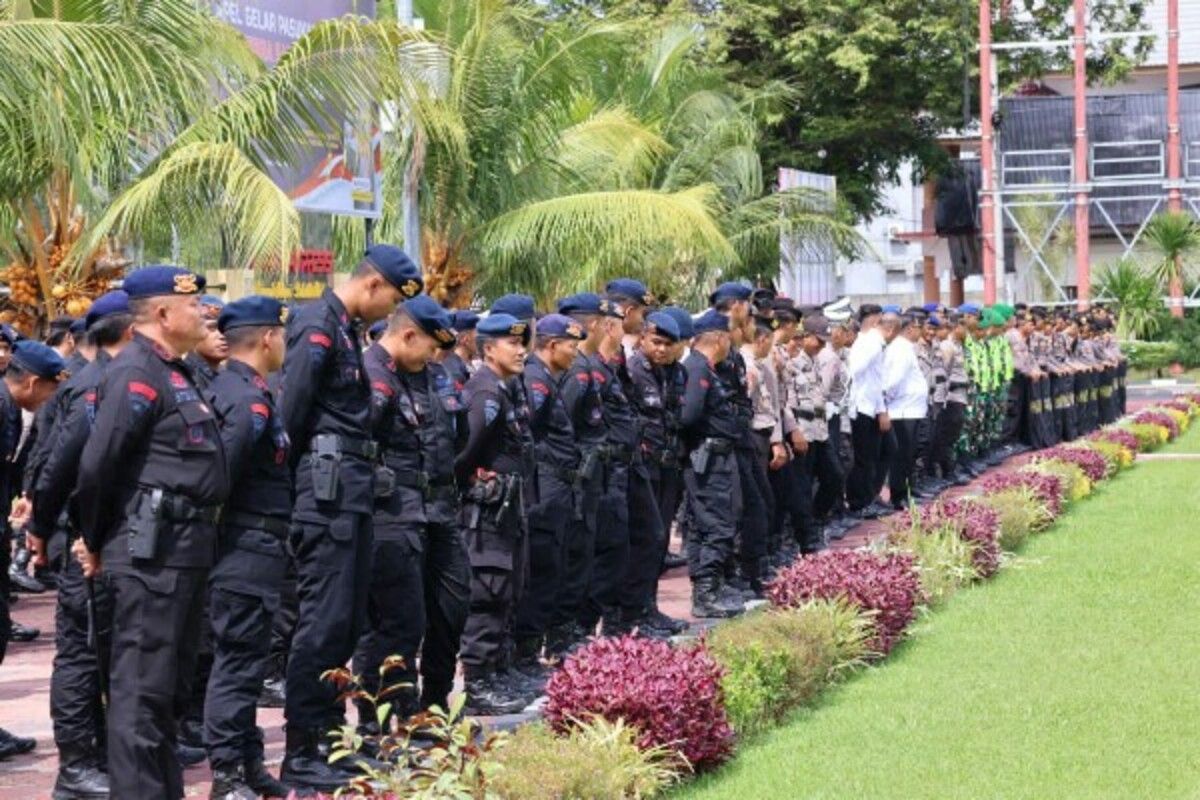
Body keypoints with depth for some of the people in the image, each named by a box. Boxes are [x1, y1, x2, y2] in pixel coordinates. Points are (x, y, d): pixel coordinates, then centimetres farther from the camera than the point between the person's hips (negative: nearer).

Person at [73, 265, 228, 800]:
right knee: (142, 684, -7)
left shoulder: (174, 373, 18)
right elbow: (97, 464, -19)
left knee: (173, 681, 16)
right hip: (151, 551, -10)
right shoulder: (135, 373, -13)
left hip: (186, 549, 10)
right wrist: (96, 542, -7)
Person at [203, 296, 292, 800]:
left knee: (242, 659, 16)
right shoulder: (250, 401, -18)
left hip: (245, 553, 10)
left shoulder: (222, 388, 13)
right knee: (238, 660, -5)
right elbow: (221, 474, -25)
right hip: (249, 551, -10)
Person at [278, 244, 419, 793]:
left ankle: (326, 736, 21)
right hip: (328, 492, -10)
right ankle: (300, 755, -3)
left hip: (352, 492, 10)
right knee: (323, 620, -8)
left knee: (347, 621, 13)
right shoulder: (318, 328, -13)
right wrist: (308, 472, -6)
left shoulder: (346, 329, 17)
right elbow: (292, 413, -17)